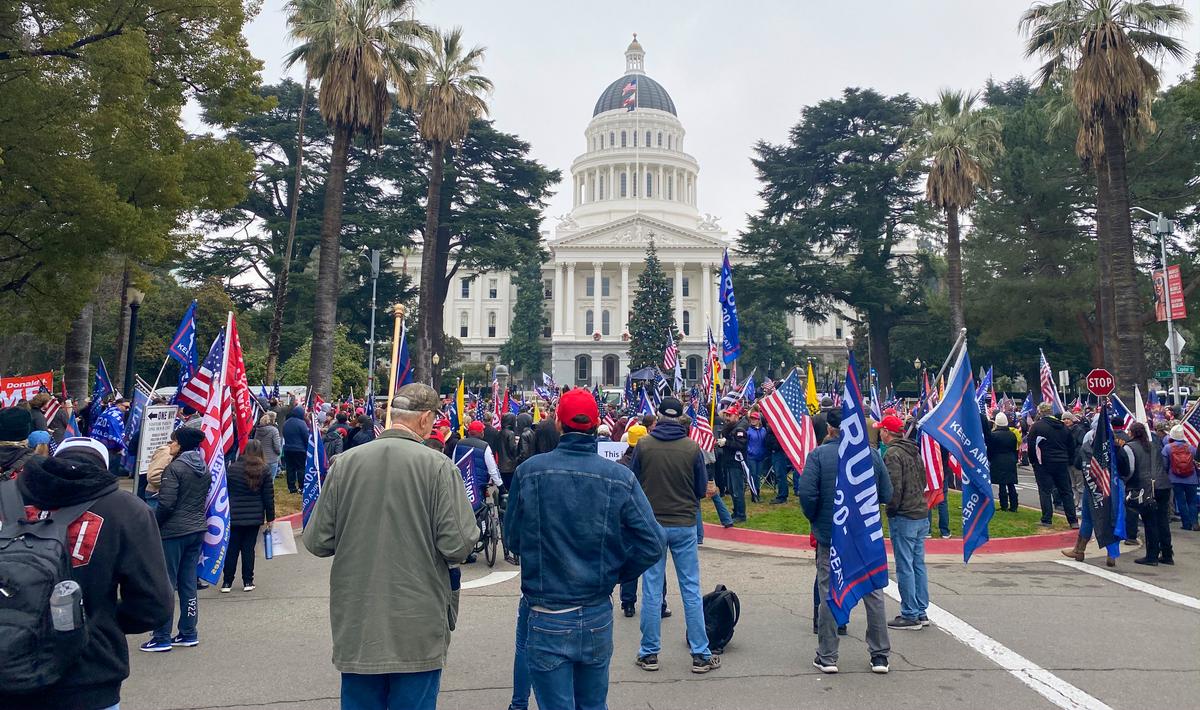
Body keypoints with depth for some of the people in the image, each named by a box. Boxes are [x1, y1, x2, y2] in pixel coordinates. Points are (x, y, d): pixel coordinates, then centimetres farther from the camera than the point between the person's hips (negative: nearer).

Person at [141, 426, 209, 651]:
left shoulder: (175, 468, -14)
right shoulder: (205, 470, 8)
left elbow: (166, 504, -18)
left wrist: (153, 526, -5)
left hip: (174, 531, -7)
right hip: (197, 530, 7)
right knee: (188, 583, 13)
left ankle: (162, 637, 6)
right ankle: (188, 633, 19)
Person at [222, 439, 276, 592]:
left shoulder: (232, 468, -4)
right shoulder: (264, 471, -3)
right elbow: (269, 496, 0)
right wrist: (270, 518, 7)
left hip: (234, 516, 0)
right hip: (255, 517, 0)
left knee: (232, 549, 8)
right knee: (249, 549, 7)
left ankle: (227, 582, 12)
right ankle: (248, 582, 12)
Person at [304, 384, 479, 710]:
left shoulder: (344, 462, -5)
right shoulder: (438, 465, -13)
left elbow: (316, 542, -1)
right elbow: (458, 545, -16)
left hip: (356, 626, 3)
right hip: (419, 630, -3)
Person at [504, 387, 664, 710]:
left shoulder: (529, 471, -12)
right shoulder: (621, 477, -11)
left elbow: (513, 540, -2)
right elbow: (652, 545, -11)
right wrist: (615, 574, 6)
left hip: (544, 621, -2)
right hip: (598, 620, 2)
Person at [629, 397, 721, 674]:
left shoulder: (644, 444, -8)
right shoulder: (692, 447, -8)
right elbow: (702, 489, 1)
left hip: (652, 524, 0)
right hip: (684, 525, 0)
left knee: (652, 591, 8)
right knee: (691, 591, 9)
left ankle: (650, 654, 15)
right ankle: (700, 654, 14)